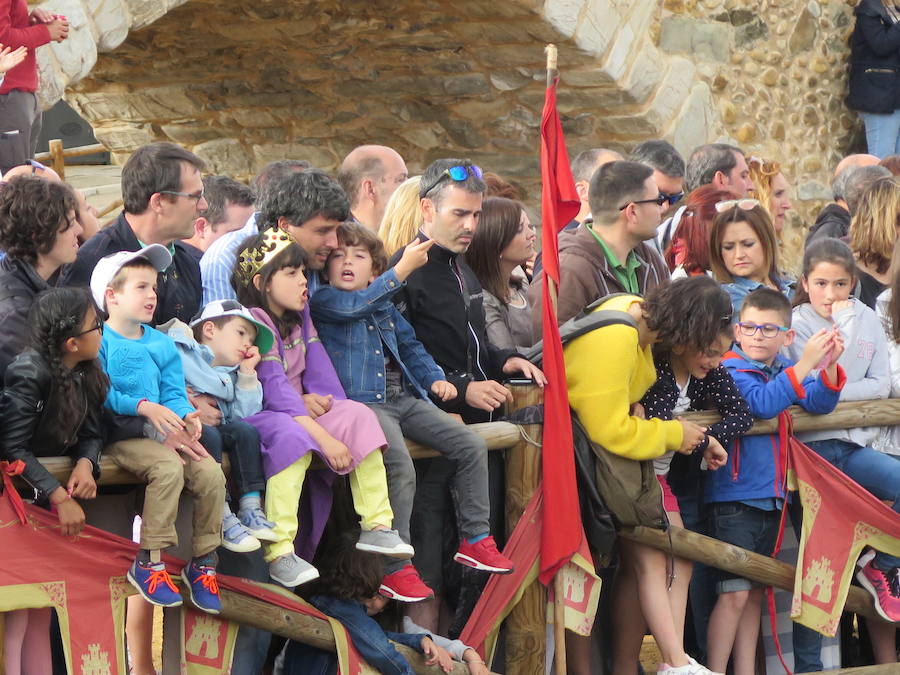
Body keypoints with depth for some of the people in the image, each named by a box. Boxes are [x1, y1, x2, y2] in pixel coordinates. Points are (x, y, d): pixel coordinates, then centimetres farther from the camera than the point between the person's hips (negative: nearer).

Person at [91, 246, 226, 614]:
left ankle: (203, 563, 0)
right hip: (119, 436, -7)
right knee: (168, 467, -33)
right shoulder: (99, 341, -4)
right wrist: (144, 407, -22)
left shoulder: (162, 344, 18)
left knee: (211, 473, -15)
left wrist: (185, 416, -11)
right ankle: (148, 562, -25)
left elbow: (174, 392, 11)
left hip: (162, 431, 7)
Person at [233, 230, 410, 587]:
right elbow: (273, 386, -24)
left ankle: (376, 526, -10)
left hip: (299, 408, 8)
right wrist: (323, 437, -29)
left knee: (358, 416, -11)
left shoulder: (299, 316, 14)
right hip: (256, 413, -8)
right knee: (292, 436, -37)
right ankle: (278, 553, -41)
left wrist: (318, 399, -17)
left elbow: (317, 367, 7)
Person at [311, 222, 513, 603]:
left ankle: (475, 539, 10)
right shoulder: (323, 301, -1)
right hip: (361, 402, -8)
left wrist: (435, 378, 15)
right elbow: (355, 304, -20)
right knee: (401, 468, -29)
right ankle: (395, 569, -24)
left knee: (471, 446, 0)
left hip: (403, 398, 8)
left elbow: (410, 346, 32)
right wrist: (404, 268, -16)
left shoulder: (385, 307, 22)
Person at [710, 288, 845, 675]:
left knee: (755, 592, 13)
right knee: (735, 593, -11)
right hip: (735, 497, -7)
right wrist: (806, 363, -30)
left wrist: (829, 366, -18)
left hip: (772, 497, 7)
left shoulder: (786, 370, 10)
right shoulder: (731, 370, -10)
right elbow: (762, 402, -26)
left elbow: (819, 403, 0)